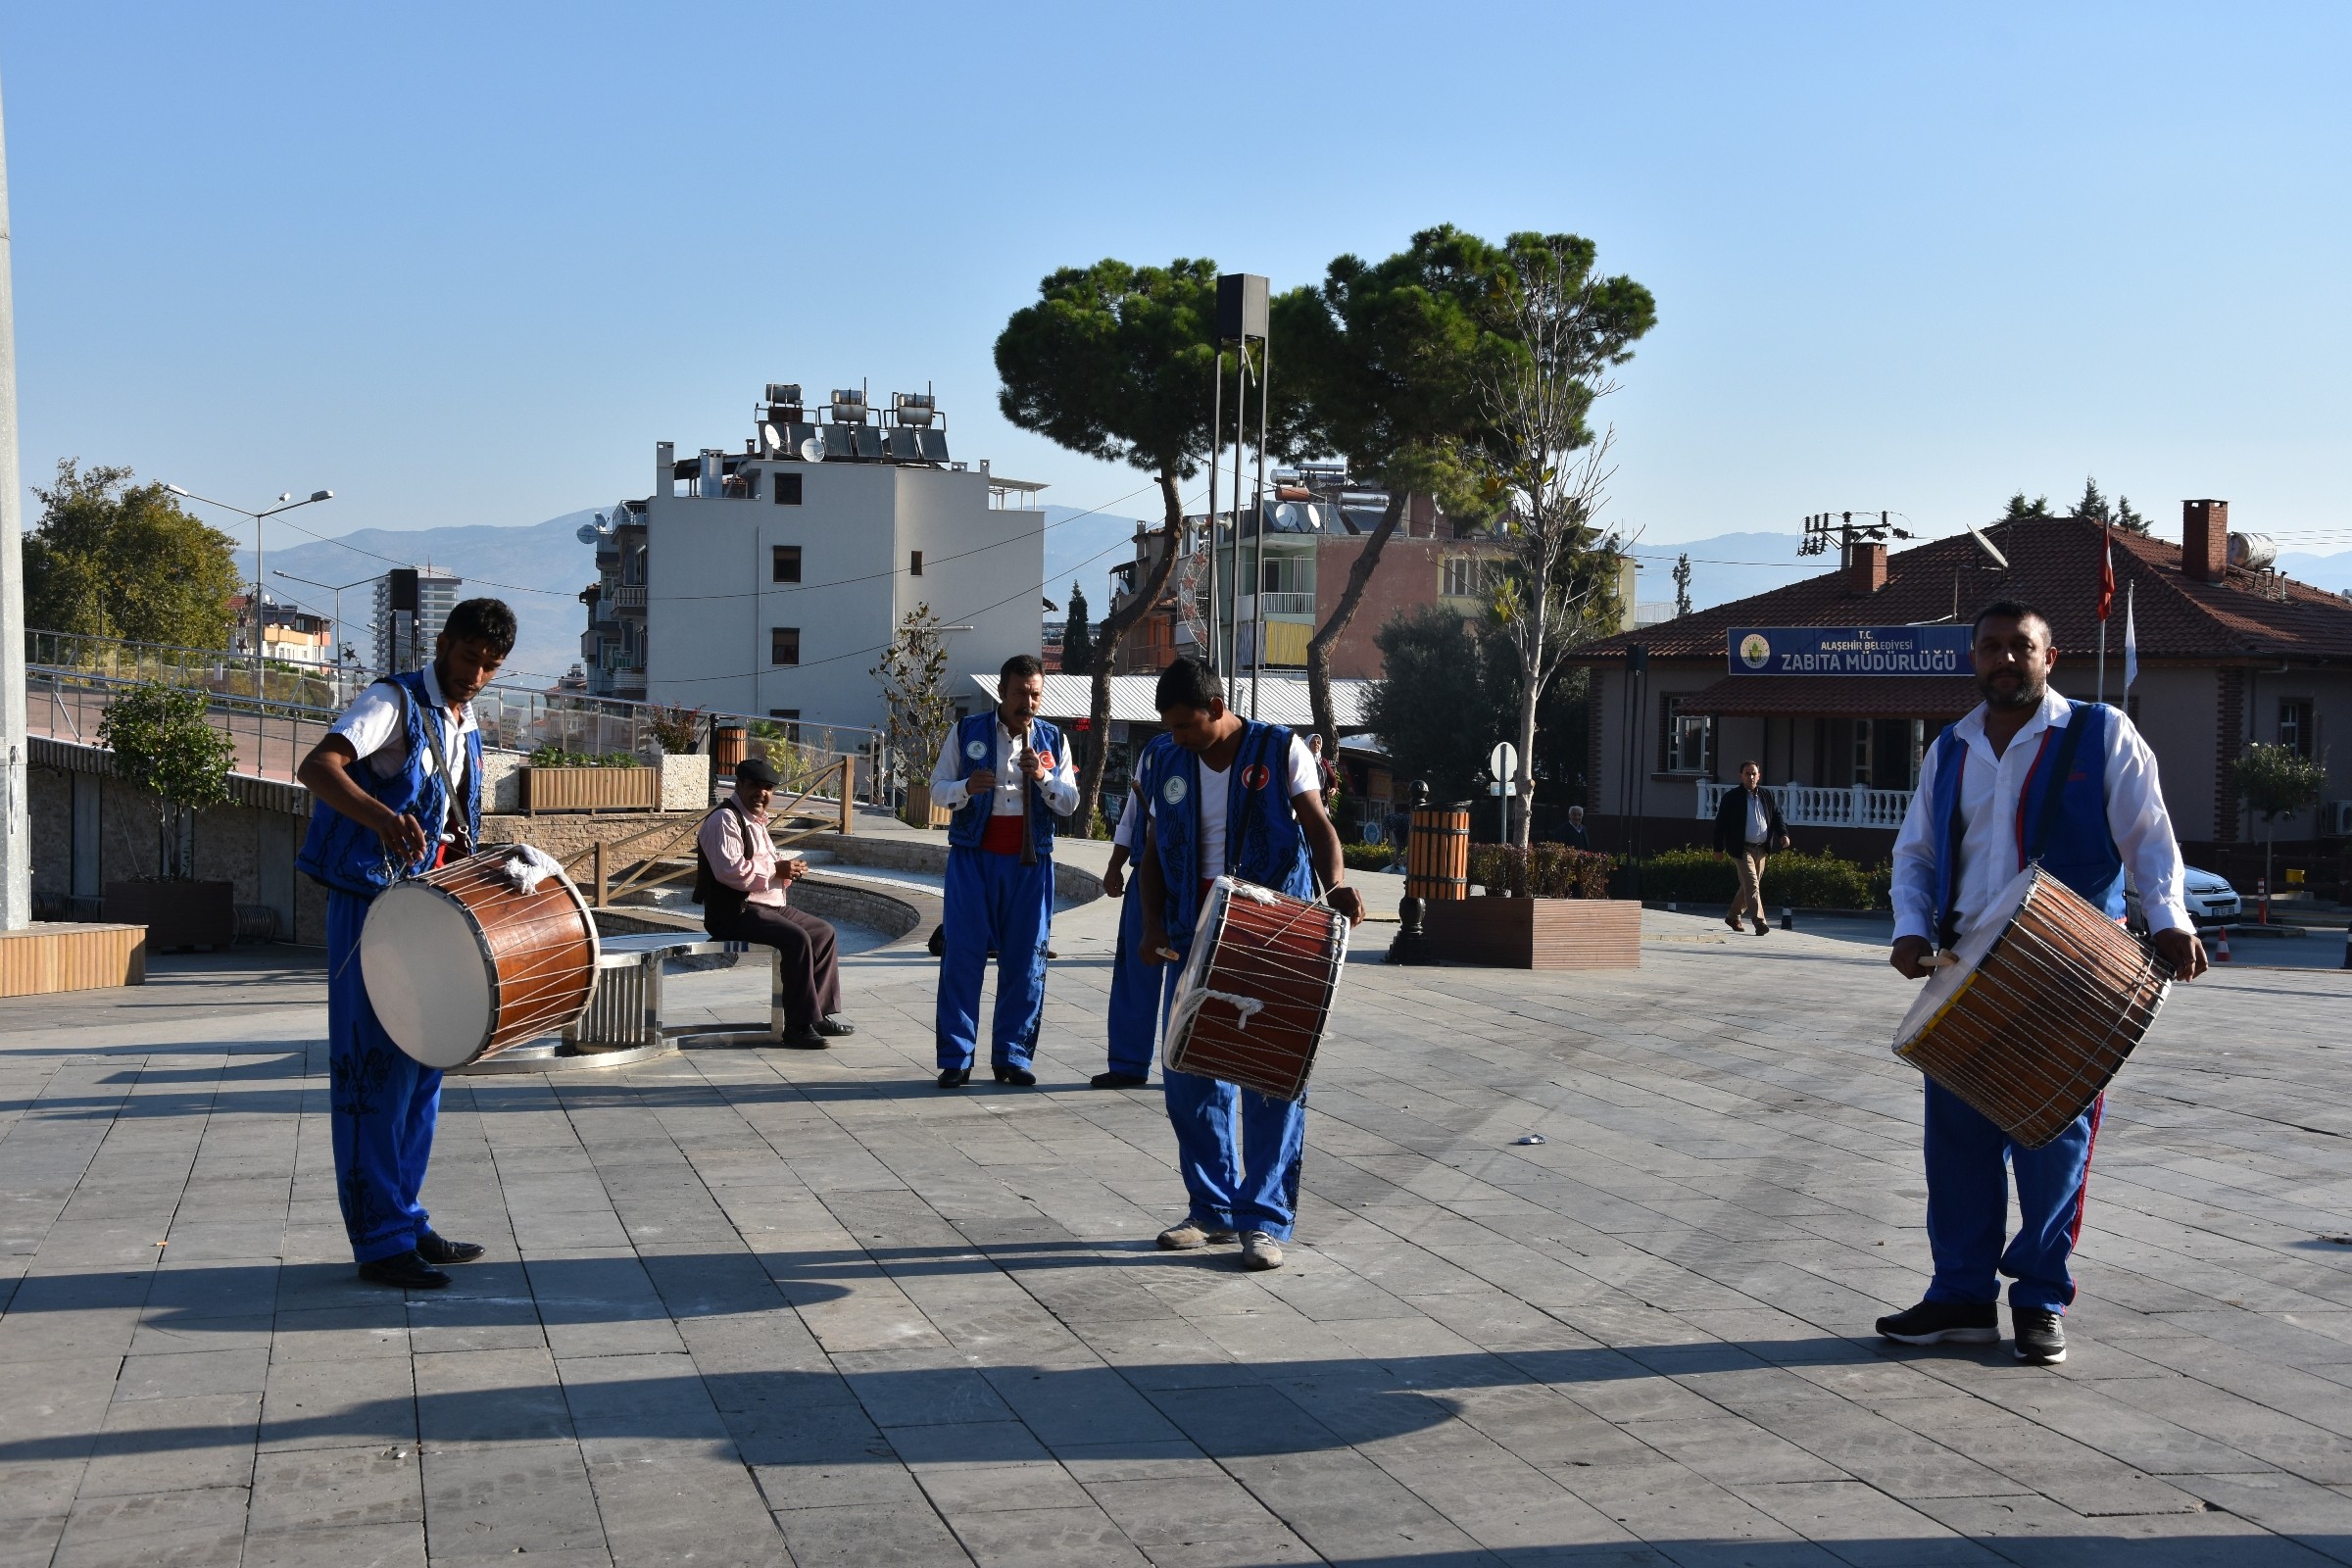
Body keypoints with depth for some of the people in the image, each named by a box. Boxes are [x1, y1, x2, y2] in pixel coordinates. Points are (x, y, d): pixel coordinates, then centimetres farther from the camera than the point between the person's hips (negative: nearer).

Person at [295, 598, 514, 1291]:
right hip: (368, 906, -8)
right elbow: (317, 767, -27)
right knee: (375, 1070, -6)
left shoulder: (467, 730, 14)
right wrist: (382, 817, -44)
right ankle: (380, 1240, -2)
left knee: (421, 1066, 12)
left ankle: (406, 1221, 21)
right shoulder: (394, 702, -10)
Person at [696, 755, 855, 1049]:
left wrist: (788, 869, 10)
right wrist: (776, 869, -18)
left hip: (770, 906, 11)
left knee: (826, 935, 9)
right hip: (735, 913, -11)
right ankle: (800, 1026, -25)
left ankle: (821, 1013, 9)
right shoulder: (724, 820, -12)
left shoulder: (756, 821, 20)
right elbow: (730, 870, -25)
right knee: (796, 939, -29)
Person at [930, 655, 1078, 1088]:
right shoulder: (967, 732, 4)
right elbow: (937, 788, 3)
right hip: (973, 857, -2)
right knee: (962, 955, -4)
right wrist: (966, 788, -18)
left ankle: (1011, 1056, 12)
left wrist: (1043, 777, -13)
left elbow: (1070, 803, 7)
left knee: (1025, 960, 3)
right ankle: (955, 1059, 1)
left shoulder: (1052, 739, 9)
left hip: (1030, 861, 2)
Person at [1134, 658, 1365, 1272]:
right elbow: (1153, 854, 13)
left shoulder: (1280, 752, -2)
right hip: (1195, 938, 4)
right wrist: (1153, 924, -1)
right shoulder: (1164, 764, 8)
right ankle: (1213, 1209, 18)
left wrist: (1336, 886, -27)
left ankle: (1265, 1219, 3)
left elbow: (1318, 827, -7)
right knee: (1188, 1075, 5)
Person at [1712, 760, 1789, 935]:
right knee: (1752, 884, -15)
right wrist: (1718, 847, -6)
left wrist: (1783, 833, -8)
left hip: (1761, 849, 6)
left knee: (1748, 886, 15)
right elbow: (1720, 823, -3)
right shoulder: (1731, 797, -5)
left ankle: (1733, 916, 33)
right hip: (1743, 848, -6)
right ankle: (1759, 922, -20)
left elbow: (1777, 816, 11)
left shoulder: (1767, 796, 9)